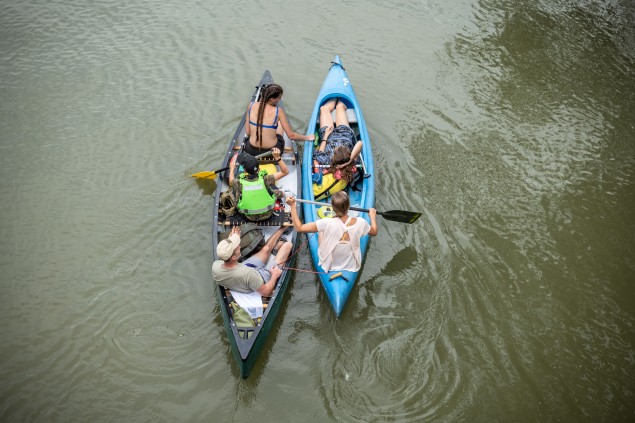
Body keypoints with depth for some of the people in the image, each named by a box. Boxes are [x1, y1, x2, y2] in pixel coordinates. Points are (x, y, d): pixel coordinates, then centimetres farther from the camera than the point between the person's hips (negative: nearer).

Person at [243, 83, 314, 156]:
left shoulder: (251, 106, -8)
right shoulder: (278, 111, -16)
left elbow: (247, 132, -3)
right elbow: (291, 135, -12)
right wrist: (308, 137, 5)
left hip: (251, 150, 3)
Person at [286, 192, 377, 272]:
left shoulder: (327, 224, -30)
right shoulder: (360, 223, -23)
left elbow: (299, 227, -25)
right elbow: (374, 232, 0)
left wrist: (292, 205, -18)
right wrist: (372, 216, 18)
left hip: (330, 266, -2)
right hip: (352, 267, 2)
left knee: (321, 231, 17)